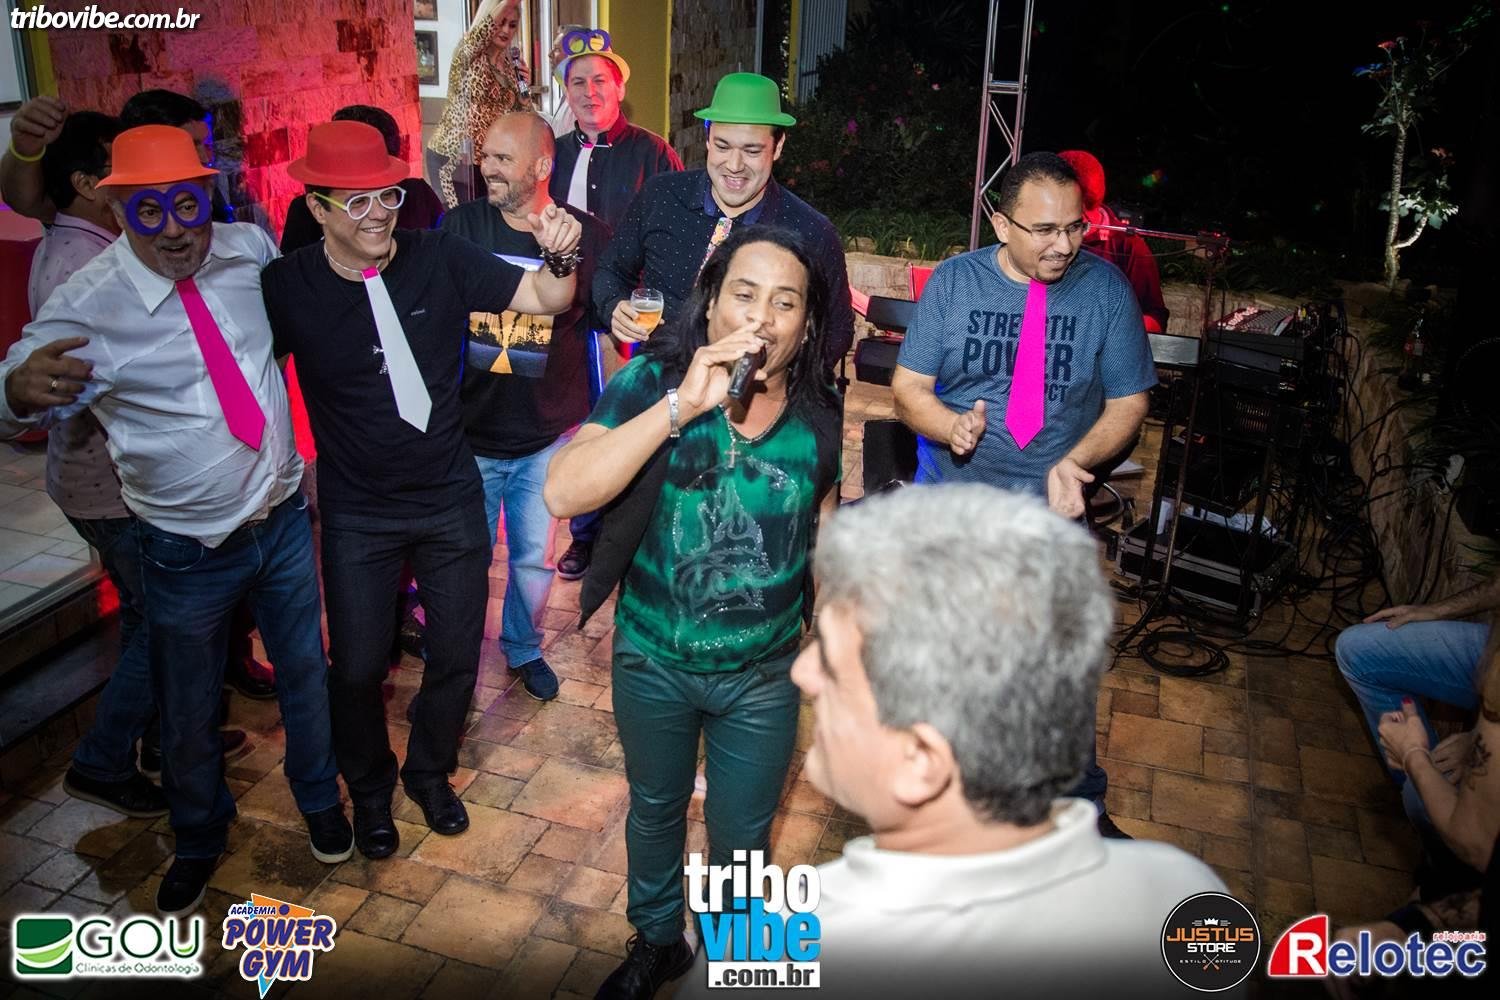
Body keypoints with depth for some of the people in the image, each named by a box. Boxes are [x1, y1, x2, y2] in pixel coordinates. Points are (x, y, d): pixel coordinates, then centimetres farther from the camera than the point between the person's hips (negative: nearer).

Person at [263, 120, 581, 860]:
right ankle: (369, 787, 39)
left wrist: (562, 256, -31)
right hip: (356, 513, -1)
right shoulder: (286, 286, -13)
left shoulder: (440, 258, -12)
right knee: (358, 665, 9)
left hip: (451, 499, 1)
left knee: (456, 652, 13)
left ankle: (430, 771, 41)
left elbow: (545, 299, -11)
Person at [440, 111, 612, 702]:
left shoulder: (586, 234, -6)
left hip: (548, 434, 0)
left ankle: (524, 647, 39)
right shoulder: (459, 226, -4)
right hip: (469, 432, 0)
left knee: (534, 558, 12)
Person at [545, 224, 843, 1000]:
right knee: (654, 810, 25)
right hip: (652, 661, 0)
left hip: (764, 675, 1)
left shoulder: (821, 416, -12)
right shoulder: (653, 381, -18)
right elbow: (564, 493, -31)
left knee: (741, 837, 18)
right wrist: (681, 405, -37)